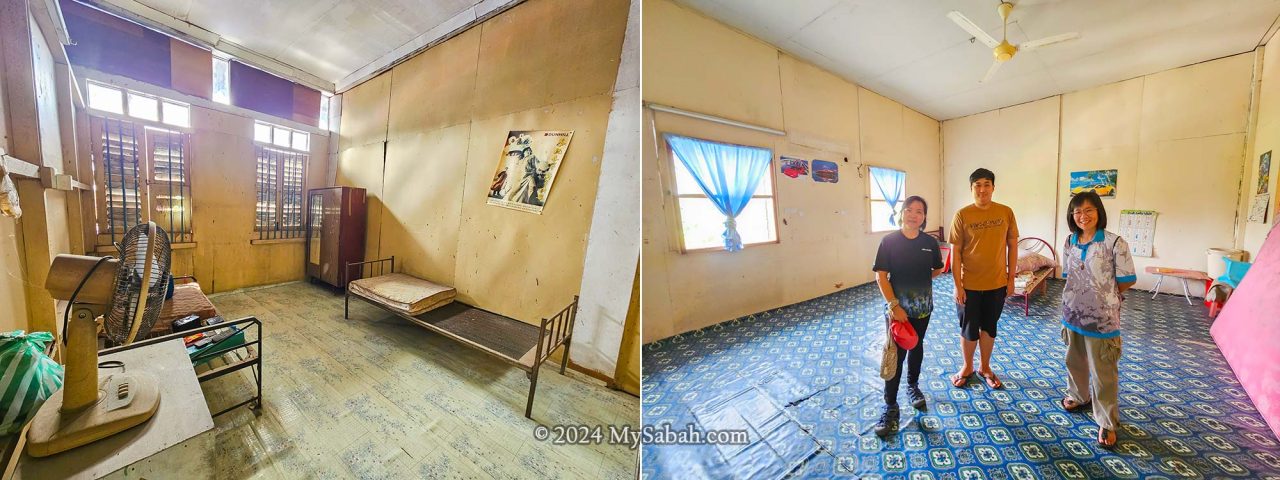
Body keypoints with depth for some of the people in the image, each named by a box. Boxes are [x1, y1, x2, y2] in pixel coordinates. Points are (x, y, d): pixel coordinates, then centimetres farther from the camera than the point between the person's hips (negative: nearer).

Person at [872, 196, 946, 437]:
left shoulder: (930, 242, -2)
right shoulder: (889, 240, -12)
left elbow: (938, 269, 16)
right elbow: (880, 276, -14)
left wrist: (918, 280, 4)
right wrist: (894, 305, -20)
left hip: (923, 307, 4)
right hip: (898, 308, -3)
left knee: (916, 346, 20)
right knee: (896, 354, -3)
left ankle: (913, 385, 43)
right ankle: (890, 406, 7)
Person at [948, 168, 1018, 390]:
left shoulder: (1006, 212, -2)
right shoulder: (962, 215, -9)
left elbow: (1012, 246, 5)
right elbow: (955, 252, -8)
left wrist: (1011, 278, 2)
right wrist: (957, 285, -10)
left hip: (997, 283, 2)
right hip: (969, 284, -2)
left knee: (989, 327, 16)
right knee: (968, 328, 10)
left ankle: (985, 367, 34)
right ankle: (967, 367, 29)